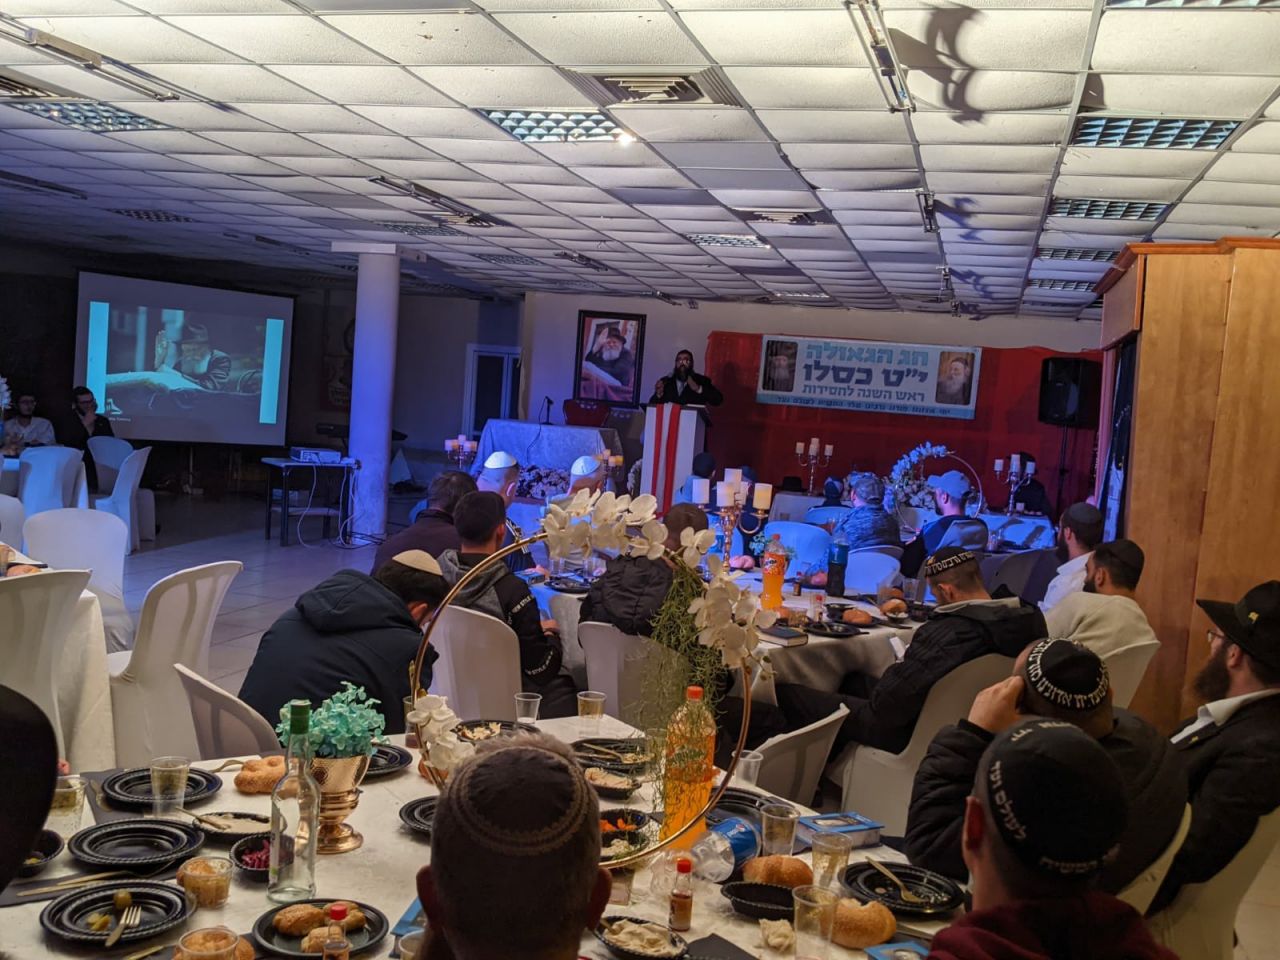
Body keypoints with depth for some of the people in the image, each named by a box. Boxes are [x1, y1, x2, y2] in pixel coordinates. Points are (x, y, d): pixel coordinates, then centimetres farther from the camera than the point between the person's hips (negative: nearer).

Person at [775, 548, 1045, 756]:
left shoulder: (947, 634, -34)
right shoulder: (1028, 618, -9)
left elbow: (884, 703, -31)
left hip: (916, 733, -9)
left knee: (786, 694, 1)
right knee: (854, 681, 32)